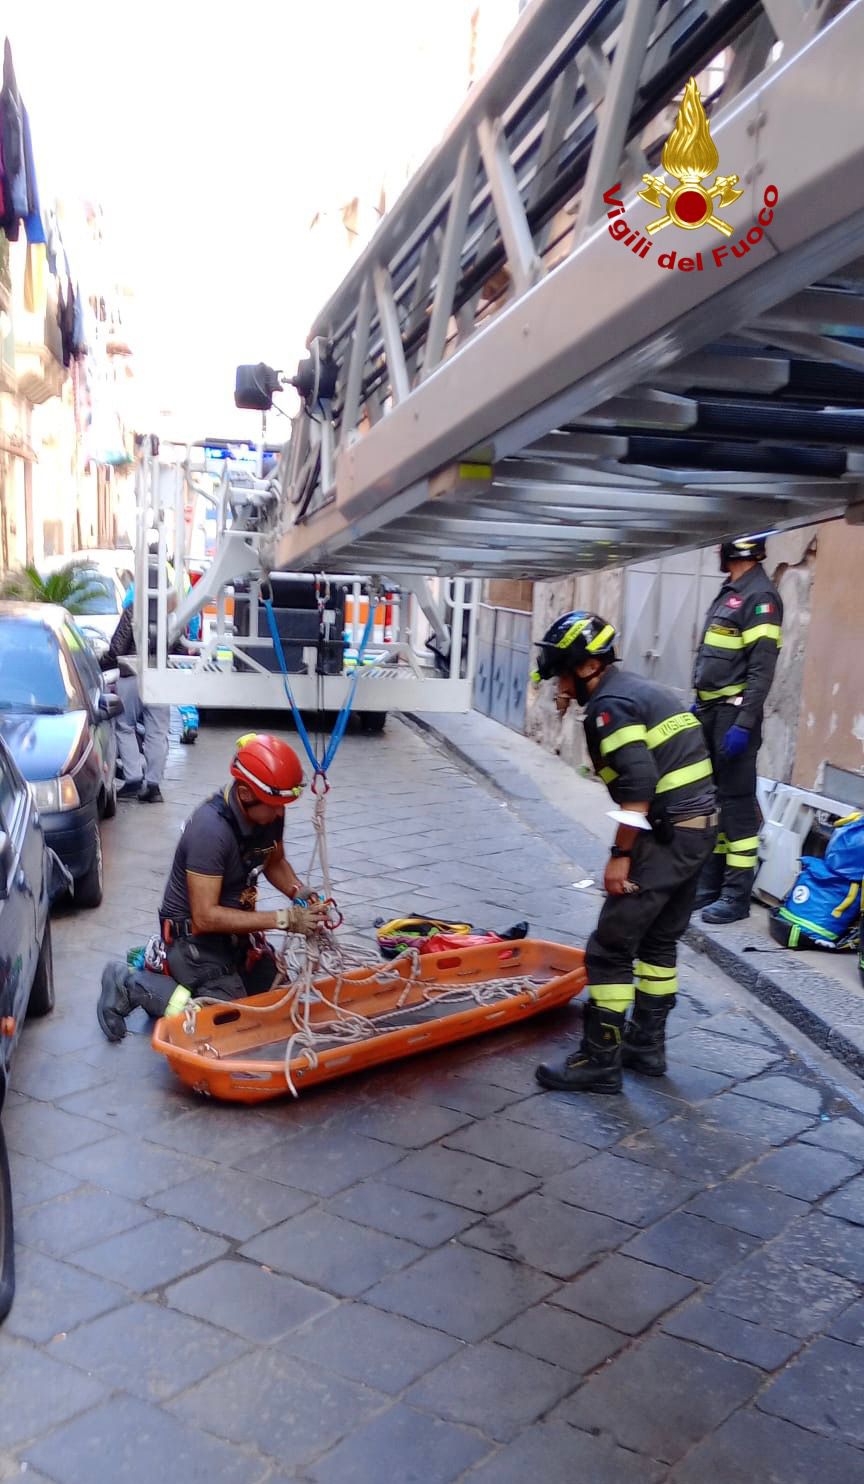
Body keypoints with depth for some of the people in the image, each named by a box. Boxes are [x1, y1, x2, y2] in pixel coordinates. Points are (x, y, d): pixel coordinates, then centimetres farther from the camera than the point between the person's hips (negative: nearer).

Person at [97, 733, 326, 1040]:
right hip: (194, 934, -8)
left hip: (233, 925, 8)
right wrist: (283, 919, -32)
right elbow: (205, 917, -31)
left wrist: (299, 893, -11)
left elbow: (275, 862, 10)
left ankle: (167, 961, 22)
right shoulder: (210, 829, -32)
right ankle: (130, 986, 4)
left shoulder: (268, 812, -10)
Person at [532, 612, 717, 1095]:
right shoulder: (642, 689, 16)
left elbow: (639, 784, -22)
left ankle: (600, 1062, 6)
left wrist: (621, 854, -18)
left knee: (610, 949, -2)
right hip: (700, 827, 10)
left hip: (667, 836, -10)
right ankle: (647, 1043, 31)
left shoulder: (610, 703, -13)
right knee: (660, 940, 21)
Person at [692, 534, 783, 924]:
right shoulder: (729, 591, 15)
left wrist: (744, 724, -22)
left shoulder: (760, 596, -13)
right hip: (710, 710, 9)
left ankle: (737, 894, 4)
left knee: (736, 800, -4)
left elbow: (762, 668, -18)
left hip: (734, 712, -9)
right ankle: (710, 882, 24)